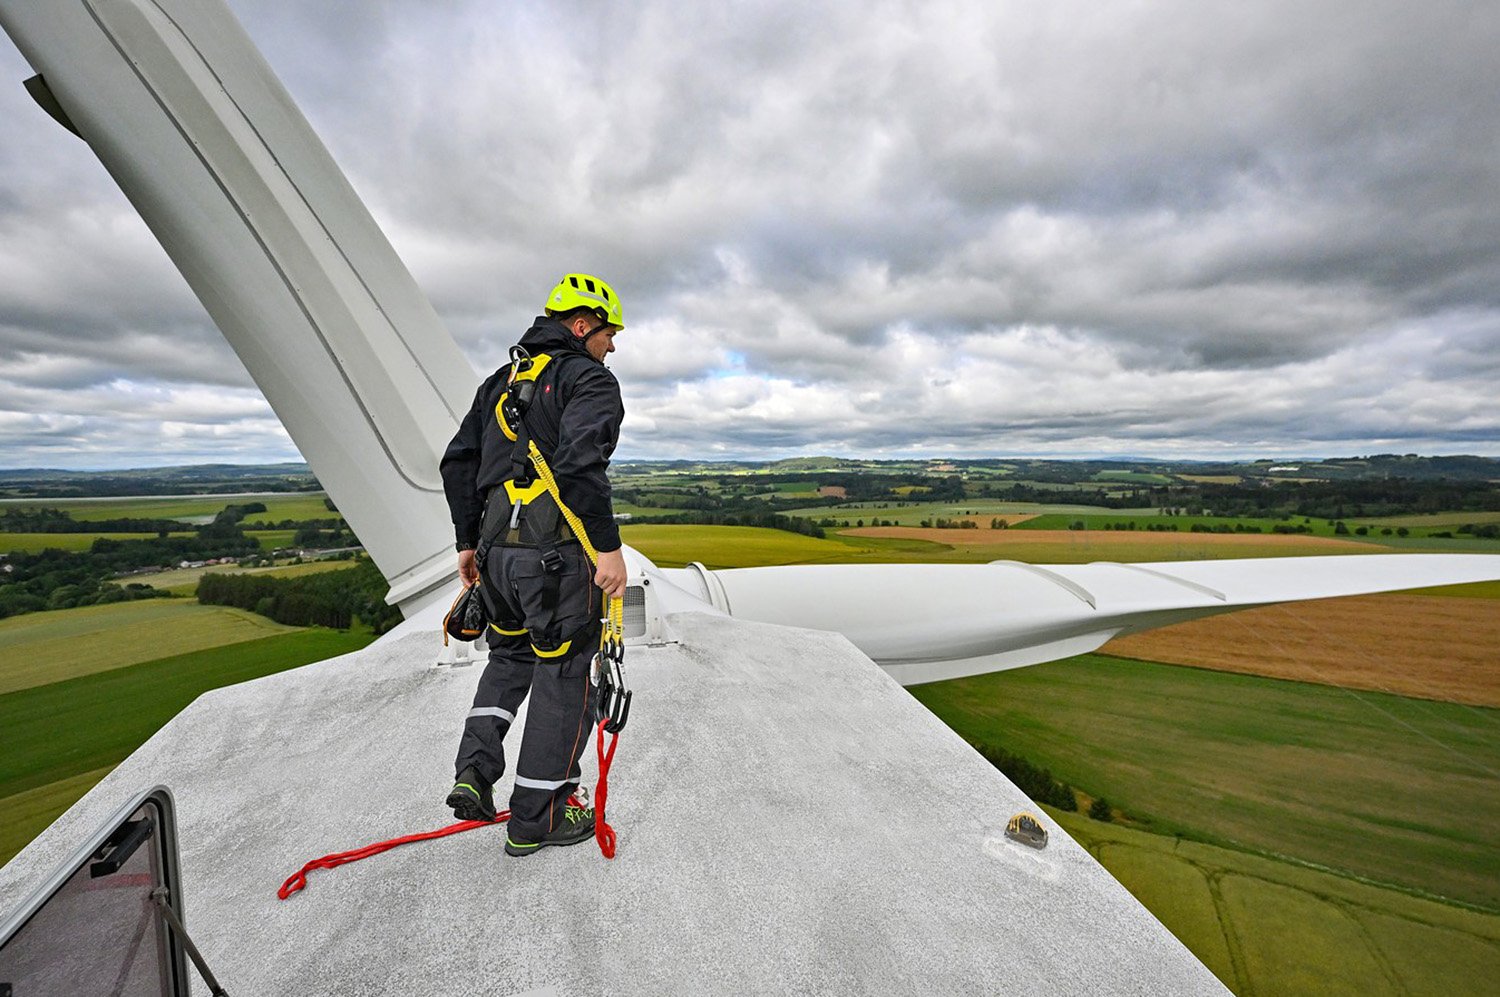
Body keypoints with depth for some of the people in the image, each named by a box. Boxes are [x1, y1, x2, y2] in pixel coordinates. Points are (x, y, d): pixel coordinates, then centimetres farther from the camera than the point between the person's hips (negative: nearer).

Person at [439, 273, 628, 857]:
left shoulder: (503, 381, 19)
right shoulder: (589, 379, -5)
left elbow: (458, 463, 17)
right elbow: (580, 462, -24)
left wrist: (468, 541, 22)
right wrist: (608, 545, -21)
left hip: (497, 549, 8)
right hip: (557, 553, -7)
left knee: (510, 654, 28)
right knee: (563, 676, 6)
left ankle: (474, 771, 18)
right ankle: (536, 820, 20)